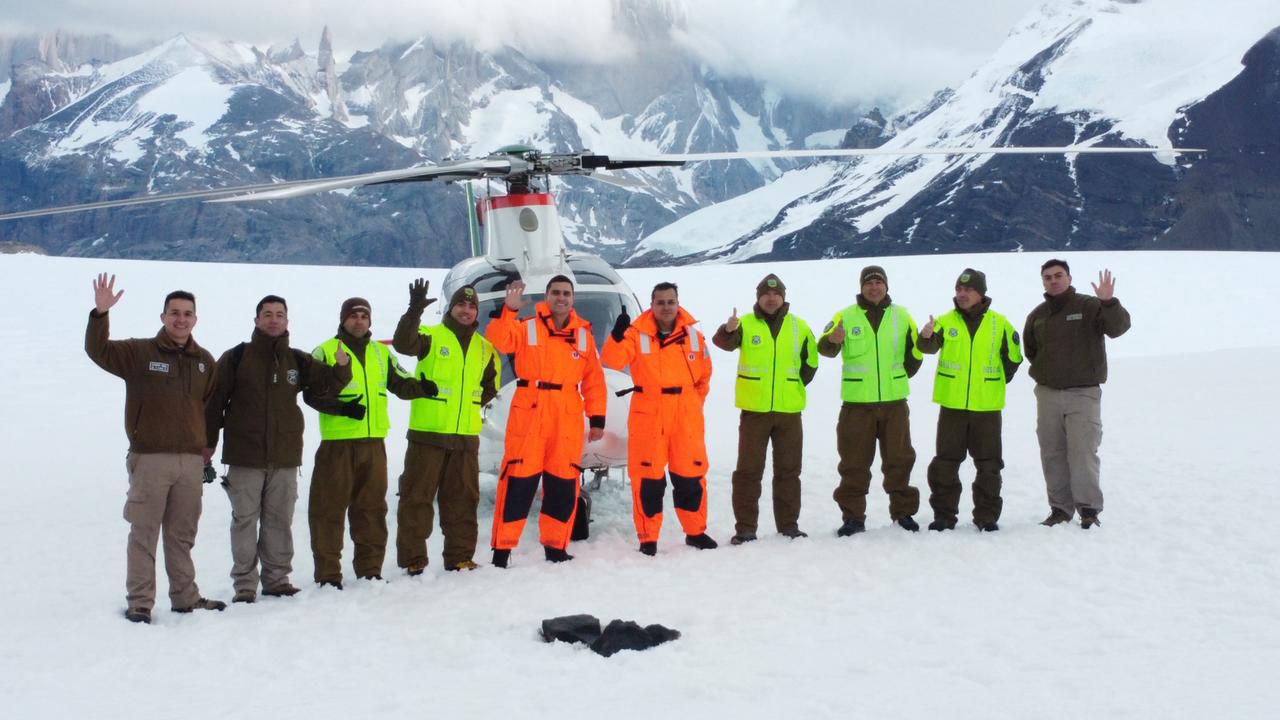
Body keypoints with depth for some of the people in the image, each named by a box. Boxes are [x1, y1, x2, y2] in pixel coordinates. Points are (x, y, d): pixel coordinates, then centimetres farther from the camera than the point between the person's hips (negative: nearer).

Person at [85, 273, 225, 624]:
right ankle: (139, 602, 8)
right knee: (143, 533, 1)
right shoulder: (139, 352, -3)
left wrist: (207, 449, 13)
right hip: (150, 458, -4)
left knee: (182, 535, 13)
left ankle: (186, 597, 23)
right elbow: (98, 351, -14)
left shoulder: (204, 360, 10)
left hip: (191, 460, 4)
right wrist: (101, 313, -29)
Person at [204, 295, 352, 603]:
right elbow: (214, 401, 1)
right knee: (245, 520, 1)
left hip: (285, 456, 3)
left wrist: (342, 367, -14)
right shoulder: (236, 358, -1)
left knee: (279, 521, 9)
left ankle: (277, 579, 18)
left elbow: (329, 380, 9)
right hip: (244, 456, -3)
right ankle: (244, 584, 8)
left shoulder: (296, 360, 9)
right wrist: (208, 441, -2)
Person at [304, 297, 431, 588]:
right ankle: (327, 573, 3)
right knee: (329, 507, -2)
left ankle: (370, 569, 17)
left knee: (372, 507, 8)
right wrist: (342, 407, -18)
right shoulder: (325, 352, 2)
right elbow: (311, 392, -3)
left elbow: (400, 383, 13)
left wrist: (420, 388, -9)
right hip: (337, 443, -4)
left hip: (373, 442, 4)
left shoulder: (382, 353, 16)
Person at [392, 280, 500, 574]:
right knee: (417, 495, -1)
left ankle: (459, 556, 17)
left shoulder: (484, 347, 15)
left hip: (467, 435, 5)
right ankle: (412, 558, 4)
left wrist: (473, 402, 9)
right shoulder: (431, 336, -1)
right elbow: (403, 343, -22)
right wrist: (415, 310, -33)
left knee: (463, 498, 8)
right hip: (428, 431, -4)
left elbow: (490, 385, 25)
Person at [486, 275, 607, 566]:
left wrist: (597, 418, 6)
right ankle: (502, 548, 2)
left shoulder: (583, 334, 11)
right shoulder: (526, 328, 3)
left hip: (568, 420, 3)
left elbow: (594, 380, 10)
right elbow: (497, 341, -16)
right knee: (518, 482, -4)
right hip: (529, 415, -3)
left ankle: (555, 547, 20)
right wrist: (509, 309, -28)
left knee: (564, 485, 7)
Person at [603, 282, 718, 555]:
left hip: (687, 417, 3)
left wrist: (695, 404, 13)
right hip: (648, 415, -3)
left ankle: (696, 531, 24)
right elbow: (612, 361, -18)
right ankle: (648, 538, 9)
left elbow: (704, 376, 18)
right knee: (648, 476, 0)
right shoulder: (638, 334, -4)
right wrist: (618, 335, -34)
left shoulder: (693, 336, 7)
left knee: (691, 475, 9)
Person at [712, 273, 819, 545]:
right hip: (754, 409, -2)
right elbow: (724, 342, -23)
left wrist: (796, 384, 8)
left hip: (789, 410, 2)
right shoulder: (745, 324, -2)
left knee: (788, 470, 10)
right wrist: (729, 330, -44)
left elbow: (810, 361, 17)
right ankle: (745, 527, 6)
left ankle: (788, 524, 19)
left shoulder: (799, 327, 6)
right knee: (748, 470, 1)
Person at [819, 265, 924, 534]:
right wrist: (832, 340, -34)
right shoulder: (845, 316, -1)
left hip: (894, 400, 2)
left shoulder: (902, 315, 5)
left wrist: (900, 376, 9)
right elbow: (825, 348, -14)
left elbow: (915, 352, 15)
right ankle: (853, 516, 10)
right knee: (854, 462, 2)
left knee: (899, 459, 9)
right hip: (856, 401, -2)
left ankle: (903, 511, 21)